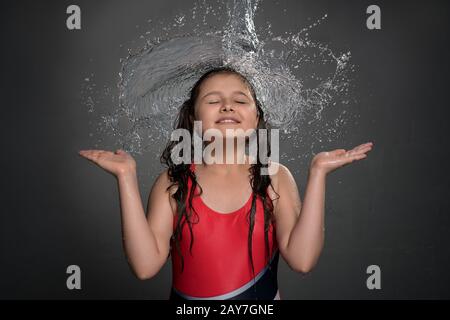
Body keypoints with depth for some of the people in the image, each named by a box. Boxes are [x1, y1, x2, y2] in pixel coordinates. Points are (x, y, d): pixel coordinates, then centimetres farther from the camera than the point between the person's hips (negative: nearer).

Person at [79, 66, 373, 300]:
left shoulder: (275, 177, -9)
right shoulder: (173, 183, -10)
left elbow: (302, 259, -20)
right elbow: (146, 265, -20)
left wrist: (317, 173, -22)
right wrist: (127, 176, -22)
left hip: (262, 295, 1)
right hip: (186, 301, 0)